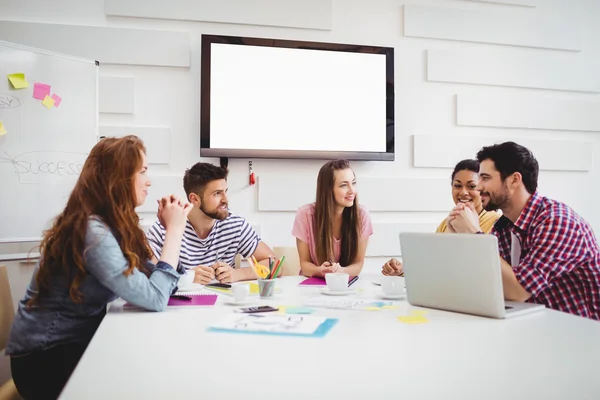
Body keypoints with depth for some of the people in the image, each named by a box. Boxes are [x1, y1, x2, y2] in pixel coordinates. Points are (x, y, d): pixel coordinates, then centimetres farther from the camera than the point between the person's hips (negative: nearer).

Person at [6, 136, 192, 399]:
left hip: (78, 341, 8)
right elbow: (155, 298, -29)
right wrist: (174, 229, -22)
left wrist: (171, 228, -5)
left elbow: (149, 279, -1)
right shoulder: (92, 232, -26)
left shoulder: (111, 224, 2)